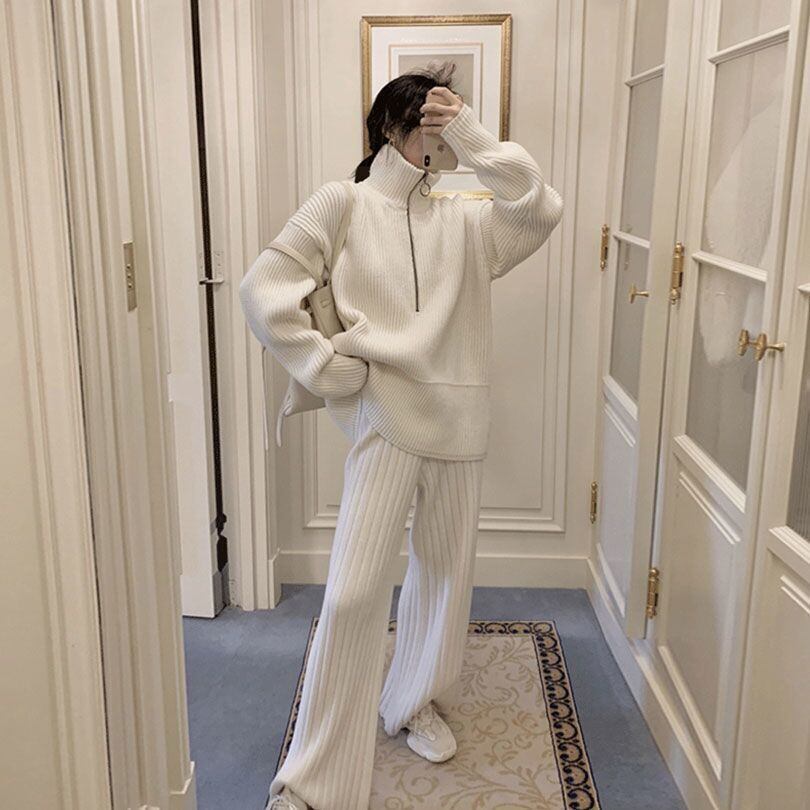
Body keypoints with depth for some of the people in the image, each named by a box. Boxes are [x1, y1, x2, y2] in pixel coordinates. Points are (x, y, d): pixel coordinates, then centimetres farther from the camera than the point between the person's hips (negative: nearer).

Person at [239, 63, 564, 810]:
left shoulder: (465, 217, 9)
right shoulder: (342, 203, 0)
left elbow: (542, 211, -8)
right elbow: (264, 289, -5)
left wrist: (471, 134, -9)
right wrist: (328, 366, -10)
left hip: (459, 422, 4)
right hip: (385, 419, -4)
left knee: (447, 570, 14)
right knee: (354, 592, -8)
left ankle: (416, 701, 39)